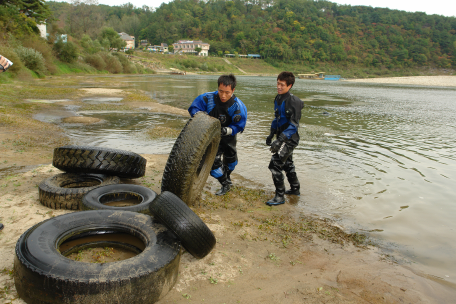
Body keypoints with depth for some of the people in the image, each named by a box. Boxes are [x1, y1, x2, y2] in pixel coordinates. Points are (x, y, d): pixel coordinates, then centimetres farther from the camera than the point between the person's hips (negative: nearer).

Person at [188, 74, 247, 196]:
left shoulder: (238, 106, -28)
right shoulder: (208, 98, -27)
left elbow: (239, 126, -21)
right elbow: (194, 108, -14)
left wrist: (227, 130, -40)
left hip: (228, 137, 1)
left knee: (231, 160, 22)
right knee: (213, 160, -15)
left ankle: (226, 176, 56)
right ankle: (226, 184, 11)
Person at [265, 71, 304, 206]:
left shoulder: (293, 101, -21)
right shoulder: (278, 99, 6)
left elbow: (294, 125, -24)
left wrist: (280, 140, -31)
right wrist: (271, 134, 18)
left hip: (290, 139, -9)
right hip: (282, 137, 9)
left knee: (275, 165, -12)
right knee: (287, 164, 22)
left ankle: (280, 196, -2)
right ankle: (295, 189, 41)